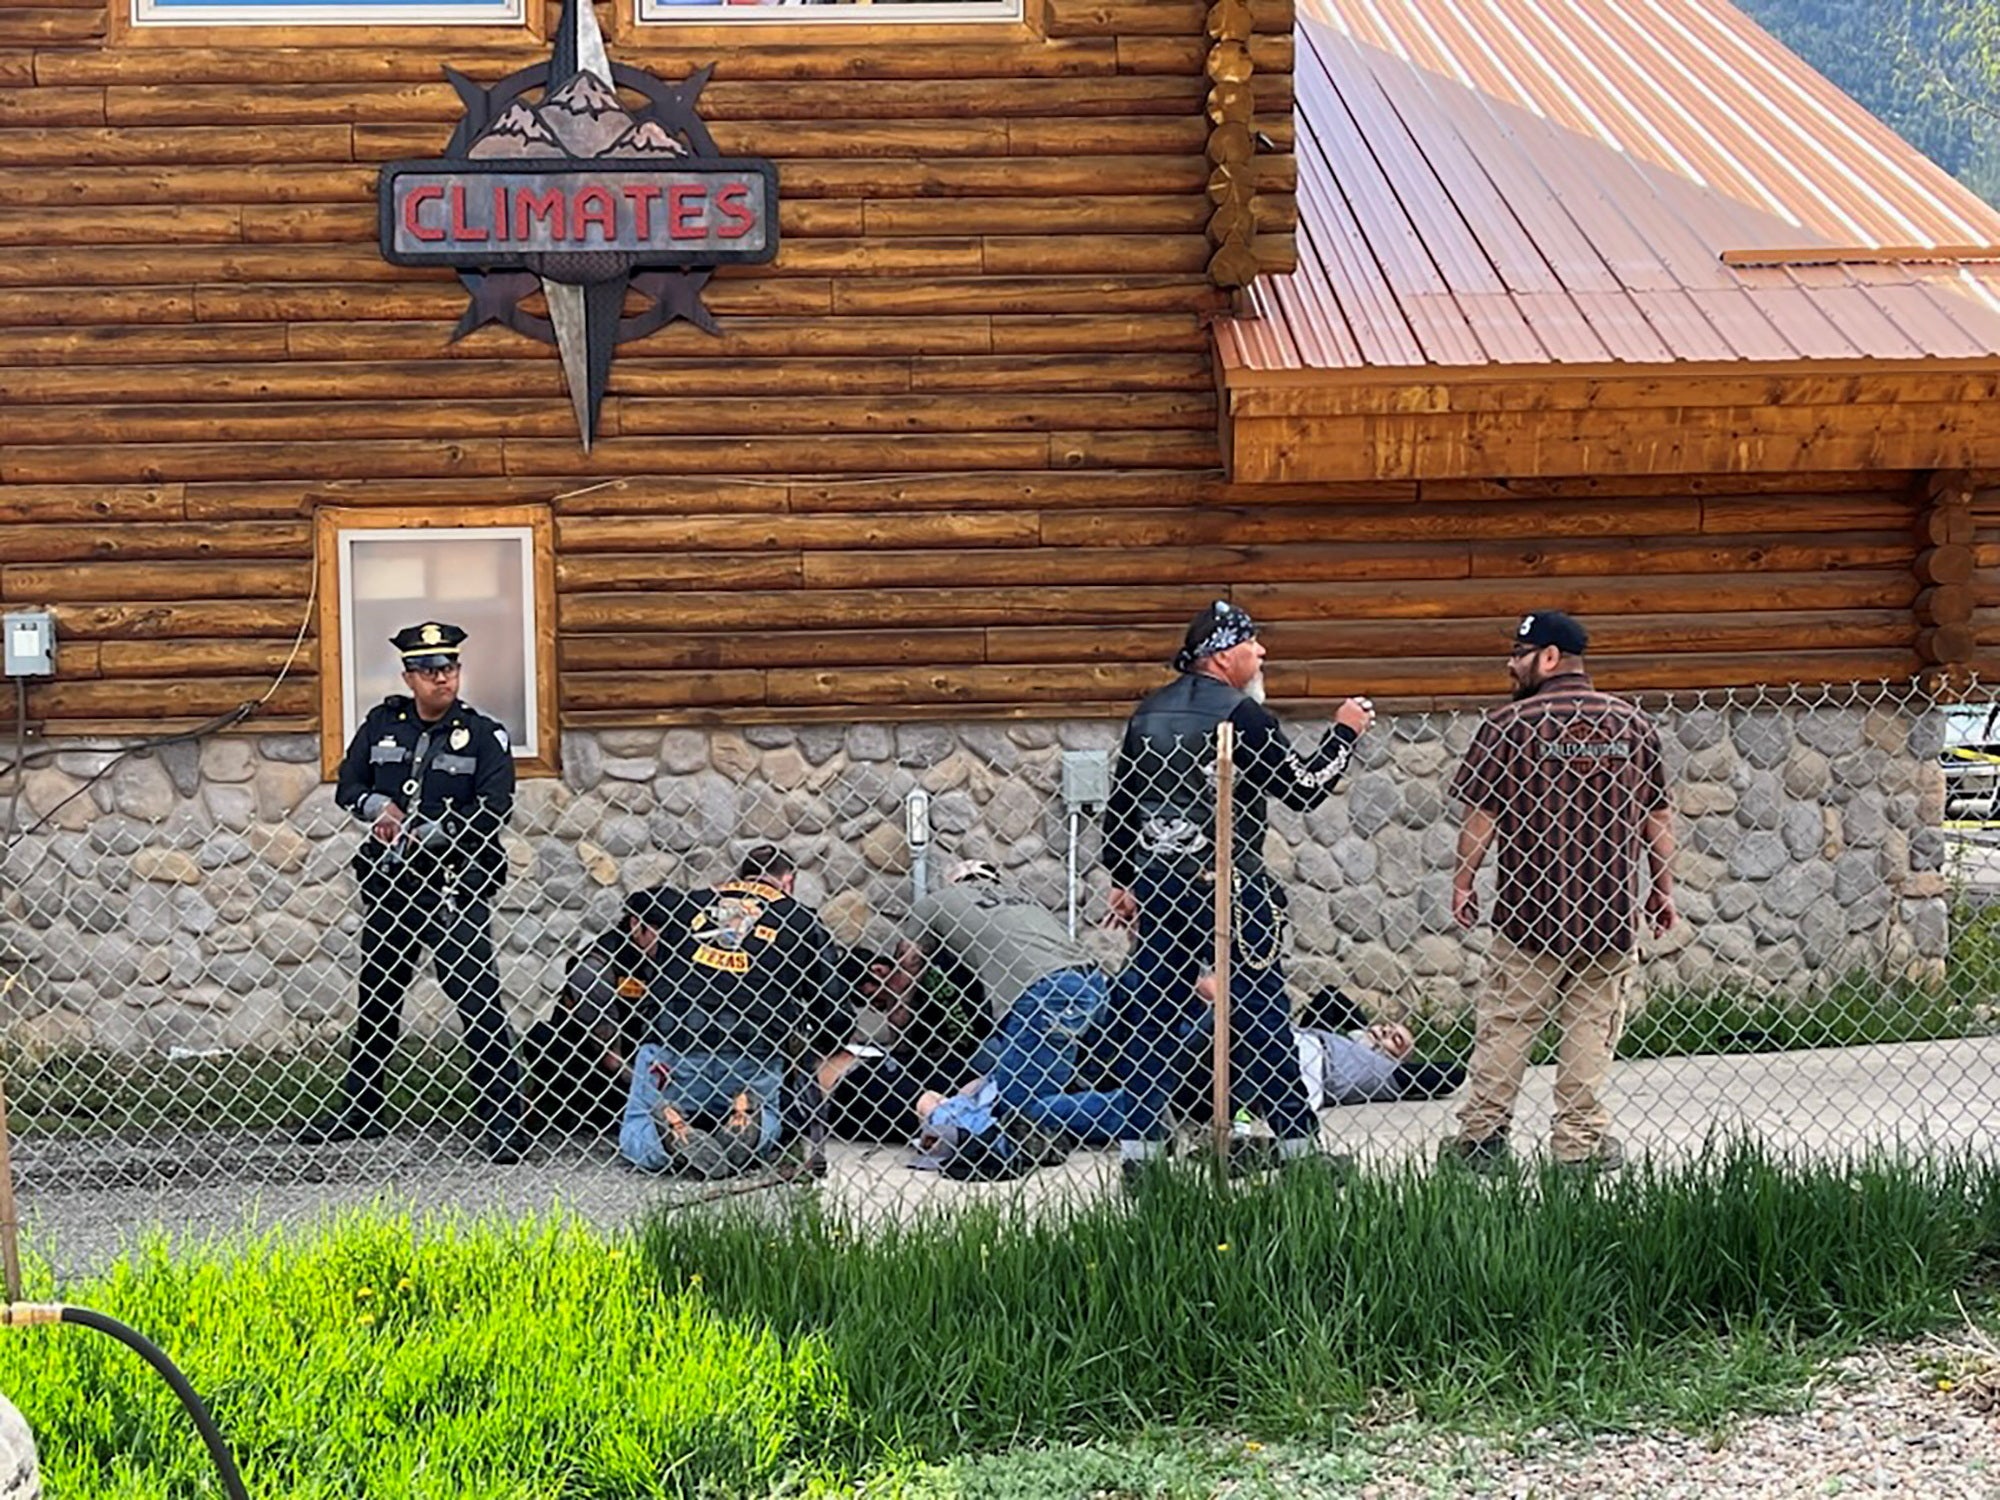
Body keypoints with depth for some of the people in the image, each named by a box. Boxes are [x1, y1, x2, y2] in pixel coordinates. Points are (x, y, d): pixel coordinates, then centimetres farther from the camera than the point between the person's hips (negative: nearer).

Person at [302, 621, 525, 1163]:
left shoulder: (483, 735, -3)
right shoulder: (383, 723, 10)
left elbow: (492, 811, -13)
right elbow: (348, 783, 15)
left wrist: (421, 834, -17)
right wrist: (377, 806, -7)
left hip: (454, 884, -5)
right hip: (389, 883, 5)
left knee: (476, 997, -12)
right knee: (376, 997, 16)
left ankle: (503, 1120, -9)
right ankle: (358, 1111, 30)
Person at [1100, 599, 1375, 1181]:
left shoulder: (1148, 714, 12)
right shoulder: (1240, 713, -10)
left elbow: (1120, 803, 16)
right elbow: (1303, 788, -8)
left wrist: (1124, 880, 23)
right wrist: (1344, 734, 5)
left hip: (1156, 885, 6)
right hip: (1225, 885, -6)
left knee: (1148, 1010, 7)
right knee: (1258, 1008, -1)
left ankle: (1140, 1144, 6)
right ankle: (1296, 1139, 4)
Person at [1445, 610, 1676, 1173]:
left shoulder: (1509, 724, -5)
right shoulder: (1633, 724, 5)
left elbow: (1480, 813, -6)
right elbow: (1658, 815, 8)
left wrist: (1462, 880, 4)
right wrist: (1663, 889, 16)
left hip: (1532, 906, -2)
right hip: (1612, 906, 2)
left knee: (1508, 1019, 6)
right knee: (1591, 1021, 7)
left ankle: (1482, 1131, 7)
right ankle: (1579, 1139, 6)